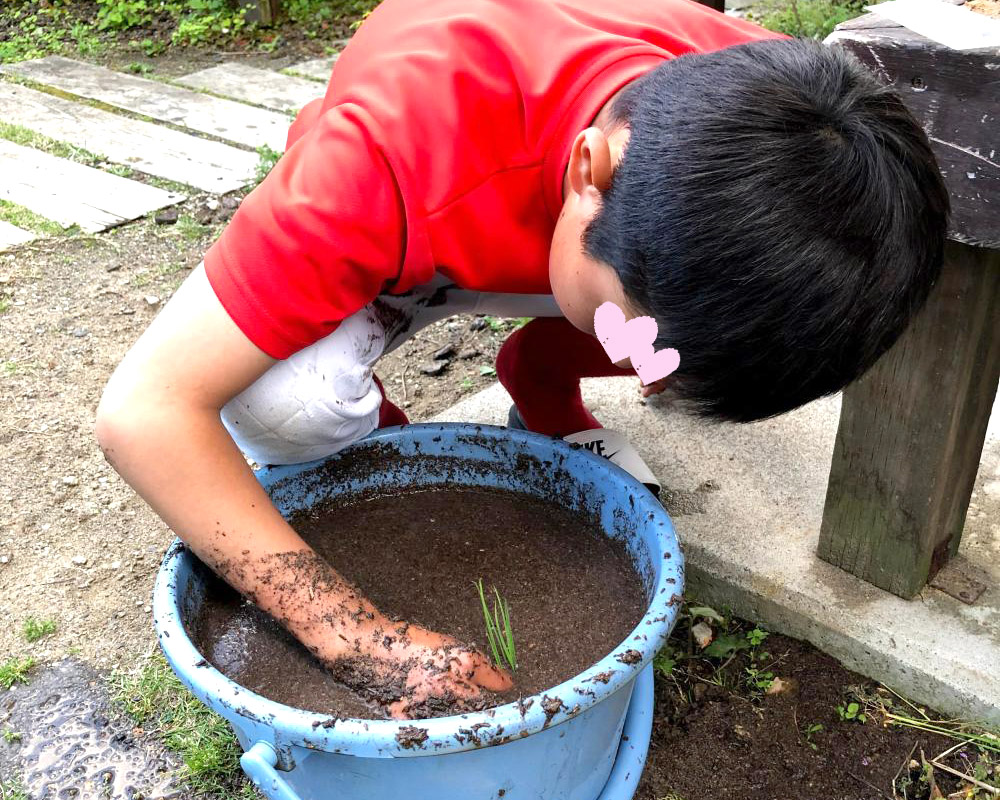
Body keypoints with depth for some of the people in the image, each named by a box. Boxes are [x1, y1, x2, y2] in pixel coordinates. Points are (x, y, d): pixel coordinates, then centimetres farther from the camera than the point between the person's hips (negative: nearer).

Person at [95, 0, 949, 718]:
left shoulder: (764, 100, -30)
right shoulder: (400, 147, -43)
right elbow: (144, 409, -39)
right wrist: (364, 641, -42)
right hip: (388, 253, -3)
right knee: (284, 402, -35)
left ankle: (543, 377, 5)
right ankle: (361, 423, 2)